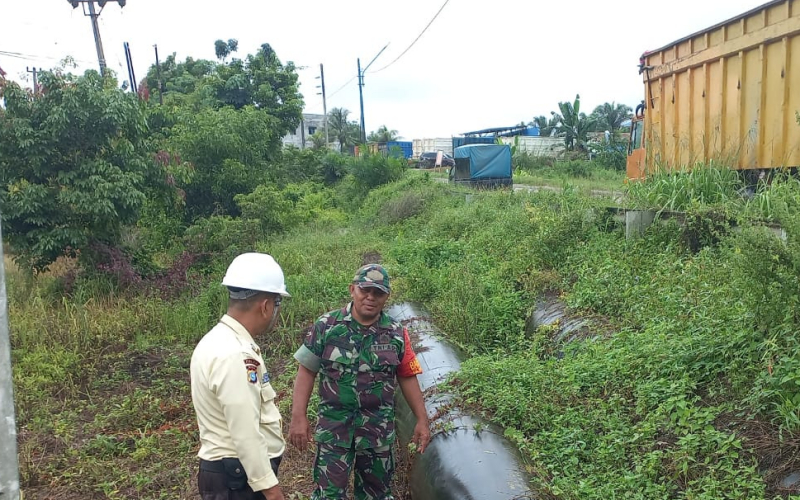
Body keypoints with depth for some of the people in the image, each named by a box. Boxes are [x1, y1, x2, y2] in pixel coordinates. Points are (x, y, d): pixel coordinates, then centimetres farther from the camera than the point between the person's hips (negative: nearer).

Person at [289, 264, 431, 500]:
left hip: (379, 427, 2)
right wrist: (299, 417, -10)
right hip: (334, 425, -2)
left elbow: (407, 377, 4)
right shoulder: (326, 326, -8)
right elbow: (306, 372, -5)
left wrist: (422, 420, 4)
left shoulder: (397, 333, -3)